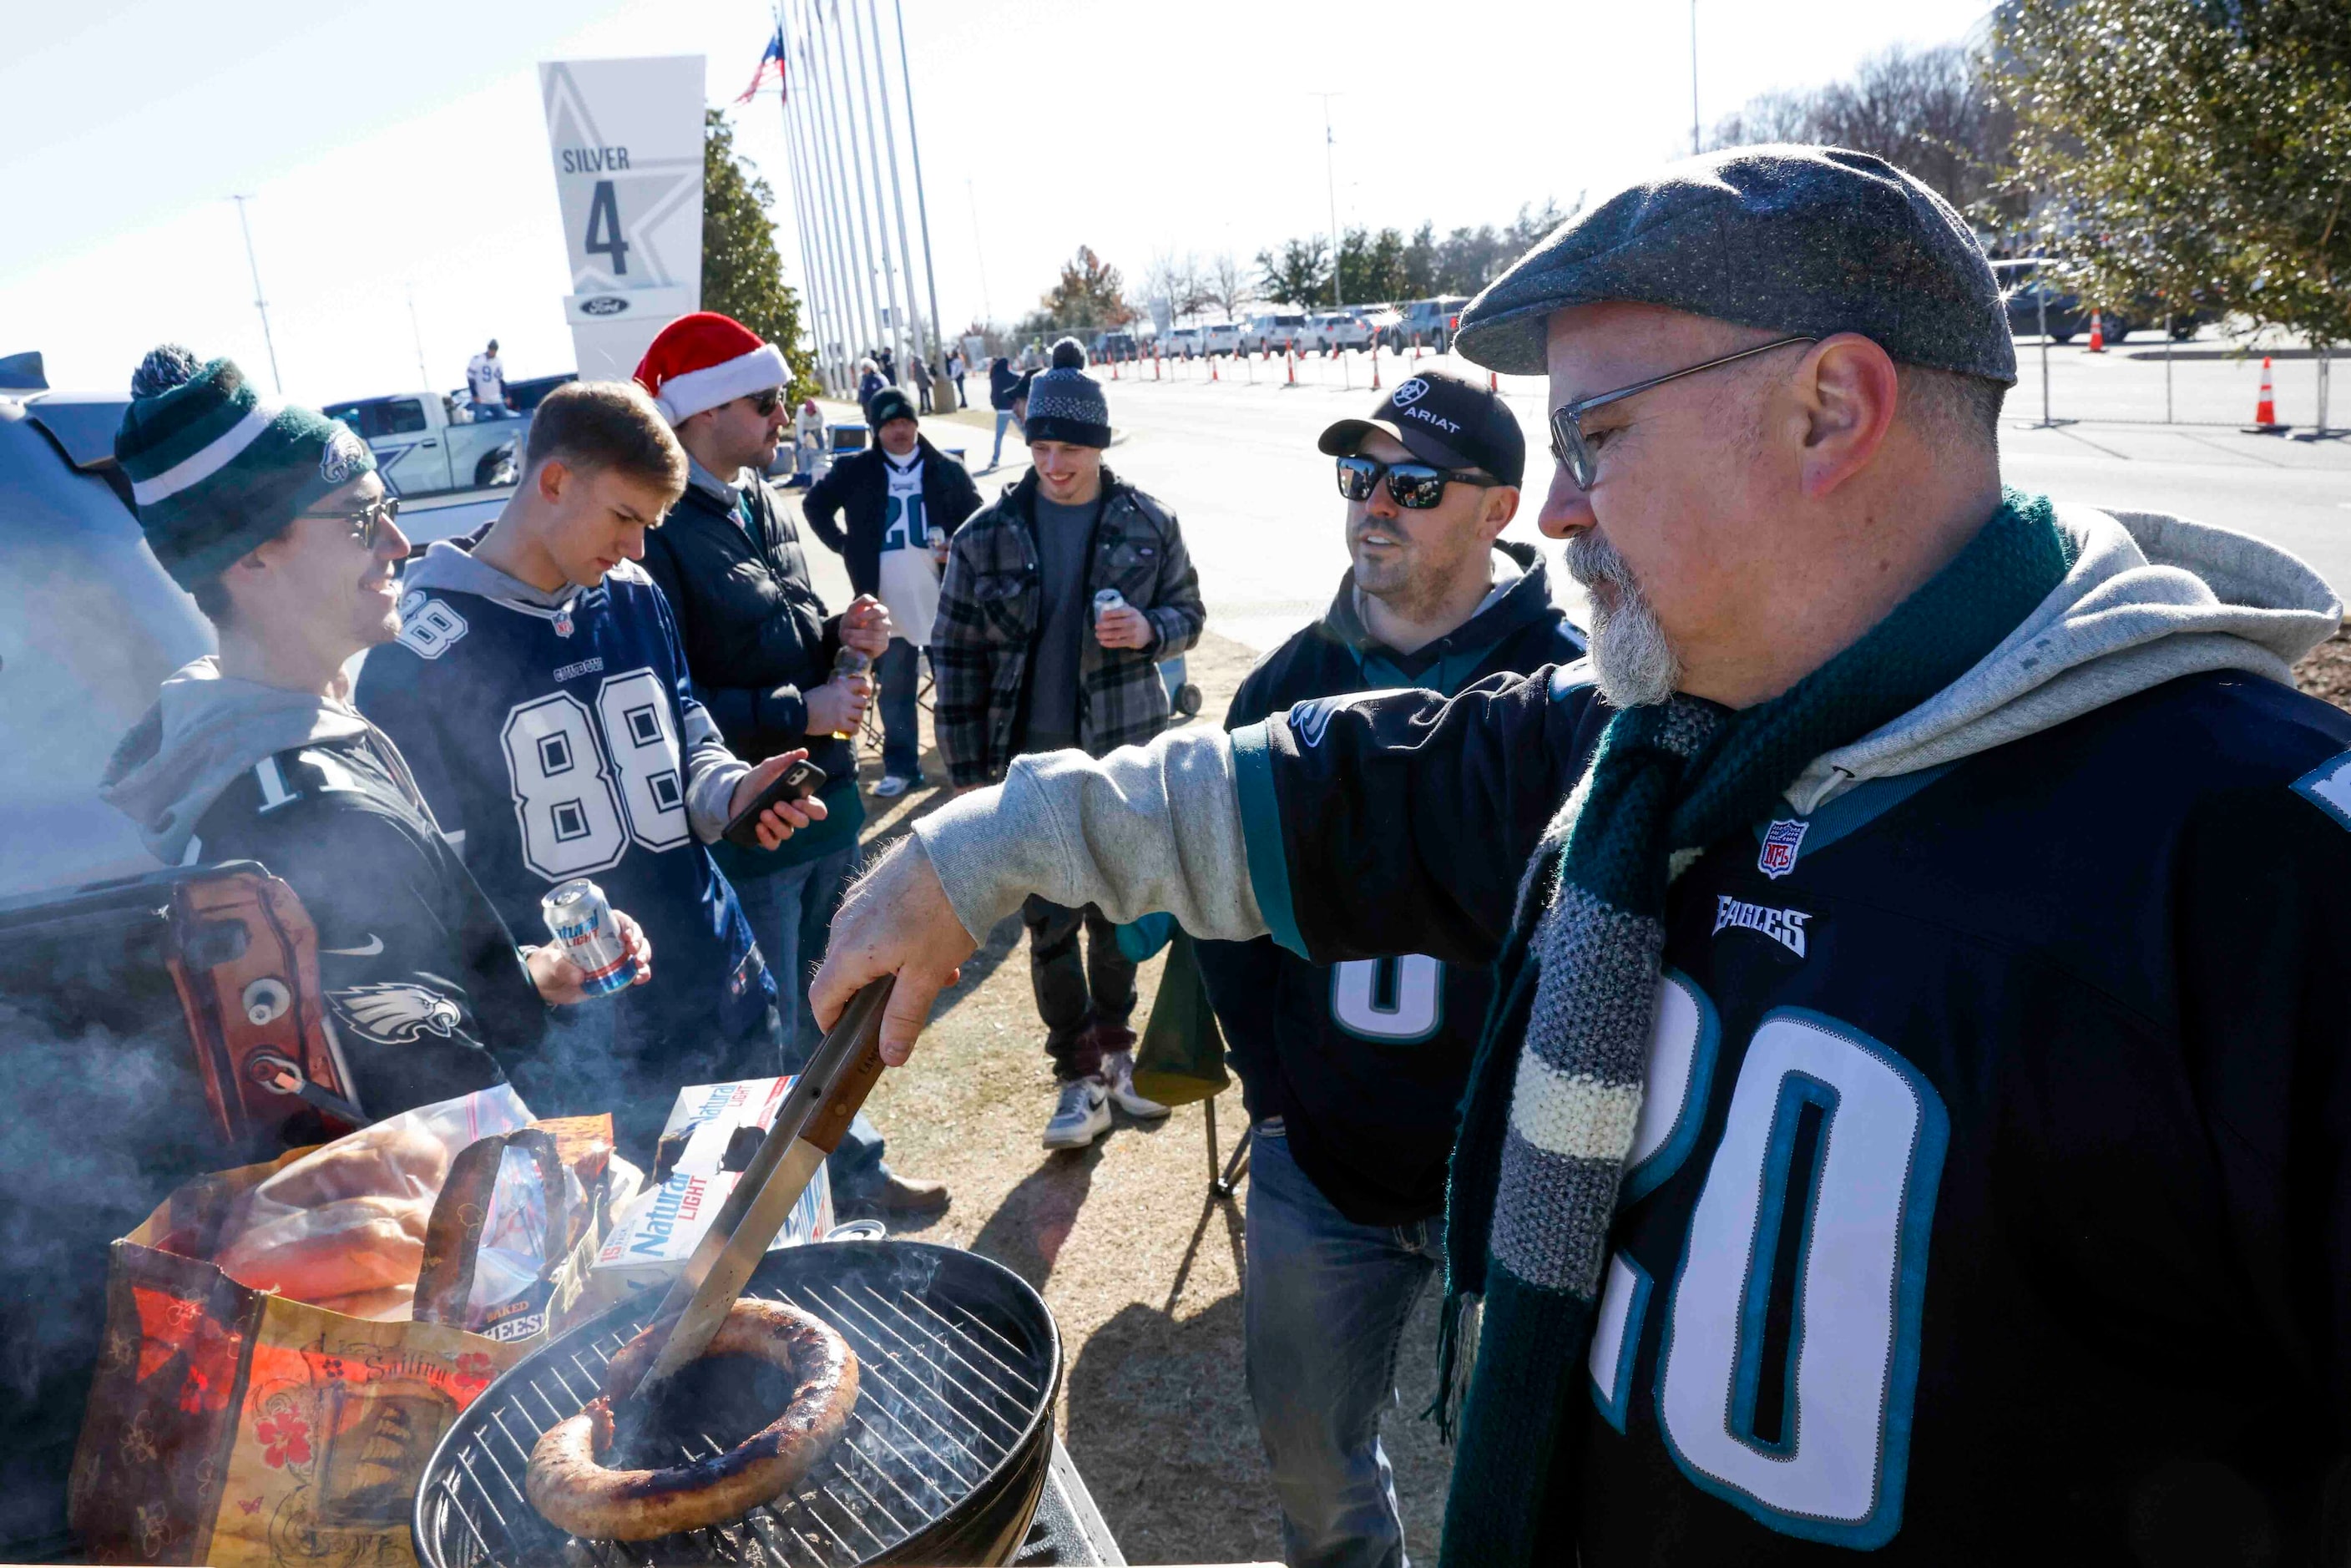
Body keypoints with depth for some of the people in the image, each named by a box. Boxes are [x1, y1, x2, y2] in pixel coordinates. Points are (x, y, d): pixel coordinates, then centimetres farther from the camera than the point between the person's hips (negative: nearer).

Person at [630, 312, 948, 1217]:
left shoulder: (759, 502, 10)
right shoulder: (659, 529, -18)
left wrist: (842, 633, 1)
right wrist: (800, 714, -20)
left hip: (825, 802, 9)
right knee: (769, 1041, 5)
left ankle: (850, 1168, 39)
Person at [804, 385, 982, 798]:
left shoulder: (946, 470, 3)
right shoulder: (855, 470, 3)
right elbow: (815, 505, 15)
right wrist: (844, 546, 4)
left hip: (941, 596, 0)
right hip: (886, 600, 1)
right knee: (894, 688, 8)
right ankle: (901, 766, 18)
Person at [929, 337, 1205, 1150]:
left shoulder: (1148, 525, -3)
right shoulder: (987, 537, -6)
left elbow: (1189, 612, 9)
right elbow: (955, 657, -2)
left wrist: (1149, 628, -15)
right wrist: (968, 770, -4)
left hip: (1125, 756, 1)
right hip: (1033, 765, -1)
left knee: (1116, 911, 15)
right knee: (1050, 923, 5)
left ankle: (1113, 1045, 36)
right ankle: (1079, 1075, 20)